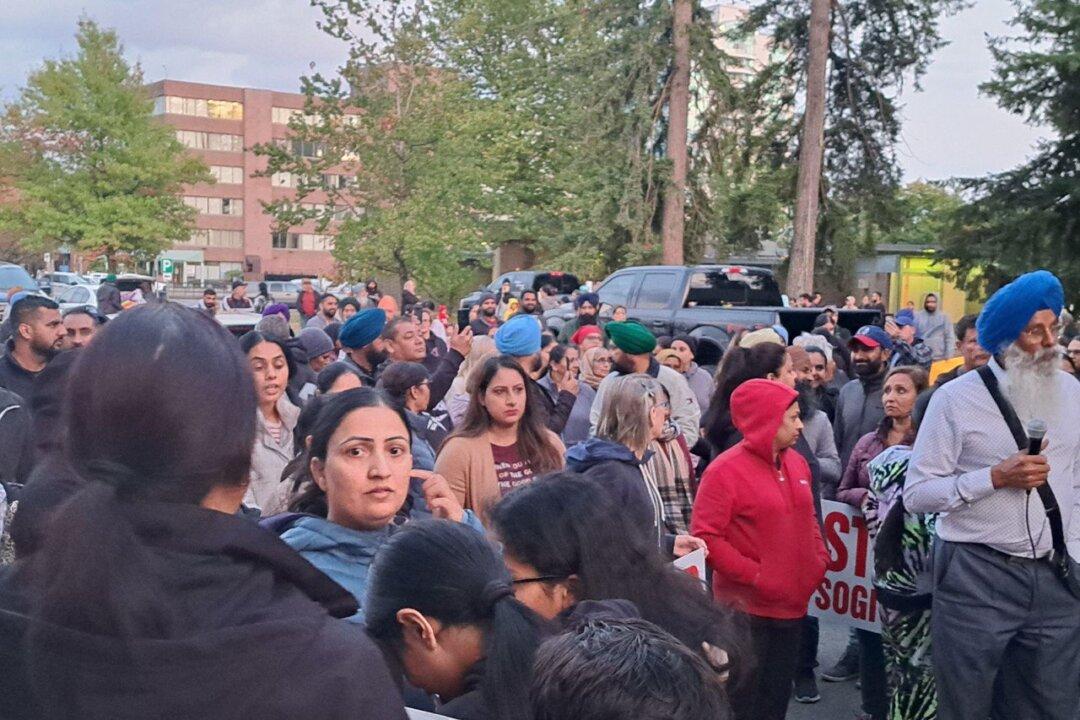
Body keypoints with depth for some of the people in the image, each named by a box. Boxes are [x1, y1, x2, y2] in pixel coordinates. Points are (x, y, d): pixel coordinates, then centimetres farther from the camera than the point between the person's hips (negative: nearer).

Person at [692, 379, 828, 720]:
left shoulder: (797, 463, 8)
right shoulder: (725, 470, -15)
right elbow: (705, 537, -19)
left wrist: (820, 561, 5)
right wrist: (752, 575, -19)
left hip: (792, 603, 7)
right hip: (747, 607, -7)